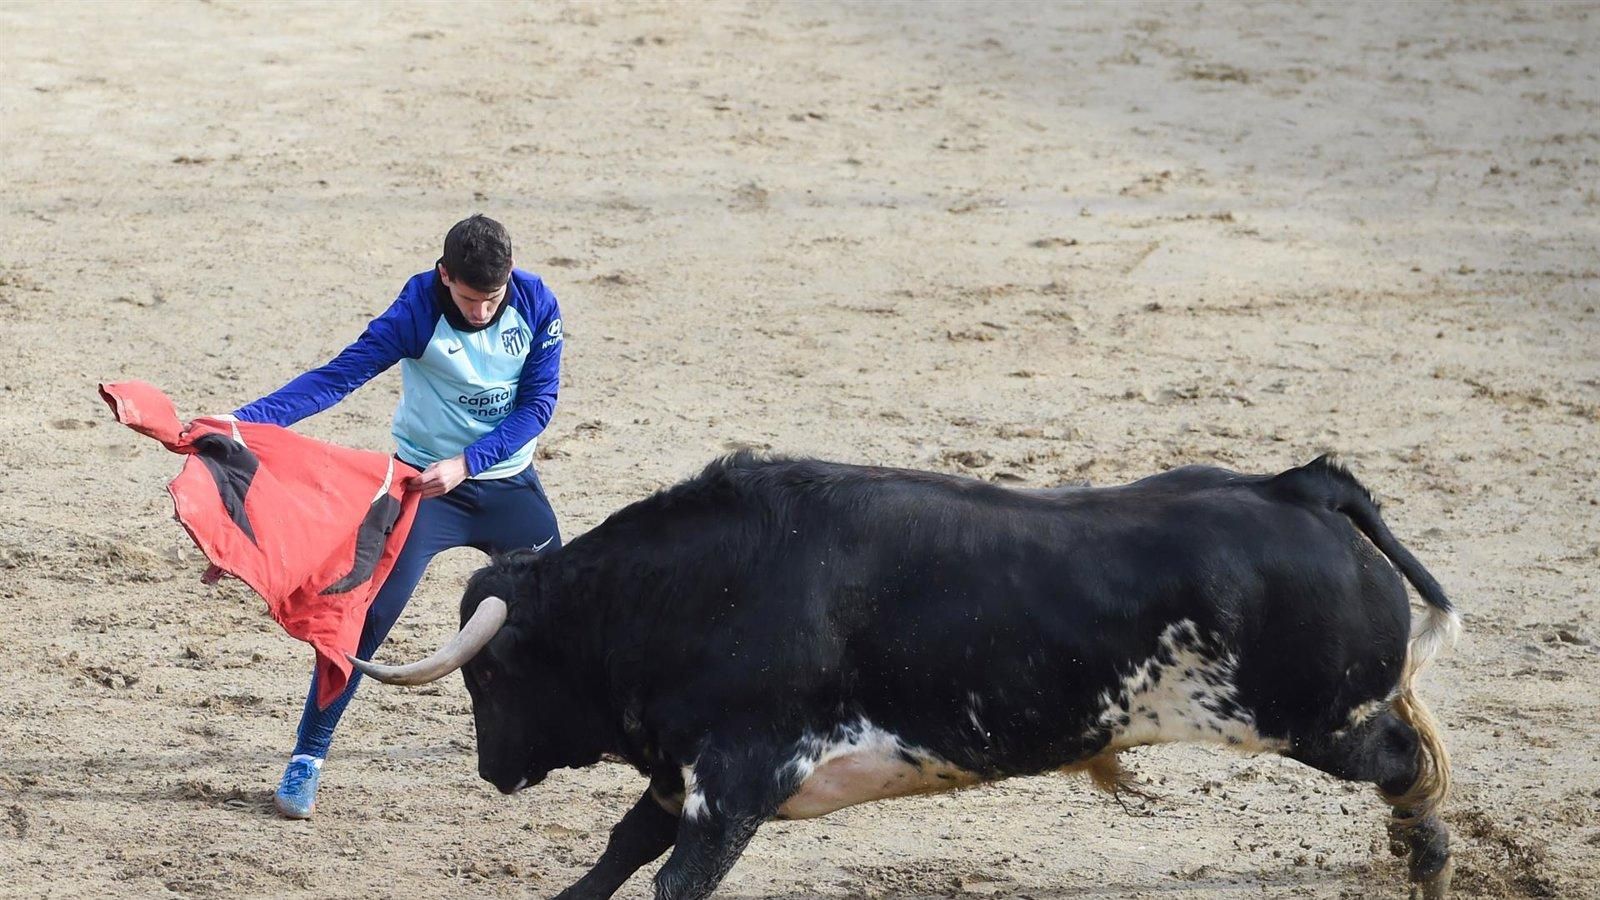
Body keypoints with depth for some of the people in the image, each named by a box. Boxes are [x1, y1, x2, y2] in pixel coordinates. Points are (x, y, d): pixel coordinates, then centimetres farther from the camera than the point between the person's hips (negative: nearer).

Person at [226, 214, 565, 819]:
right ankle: (308, 757, -7)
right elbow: (339, 376, -26)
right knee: (369, 615, -14)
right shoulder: (418, 311, -21)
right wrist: (246, 420, -38)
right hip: (425, 484, -3)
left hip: (509, 486, 4)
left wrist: (465, 463, -24)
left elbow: (538, 402, -11)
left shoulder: (535, 304, -13)